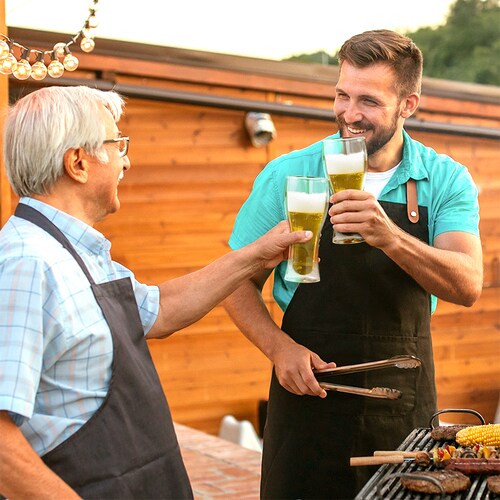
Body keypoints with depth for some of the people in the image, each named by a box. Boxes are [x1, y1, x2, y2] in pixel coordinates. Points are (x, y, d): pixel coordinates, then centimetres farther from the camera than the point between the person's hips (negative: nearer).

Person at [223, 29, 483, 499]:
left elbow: (467, 285, -17)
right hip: (308, 392, -1)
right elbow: (240, 283, 1)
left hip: (406, 406, 1)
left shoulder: (447, 182, -2)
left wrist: (389, 237, -33)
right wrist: (279, 346, -17)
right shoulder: (287, 175, -4)